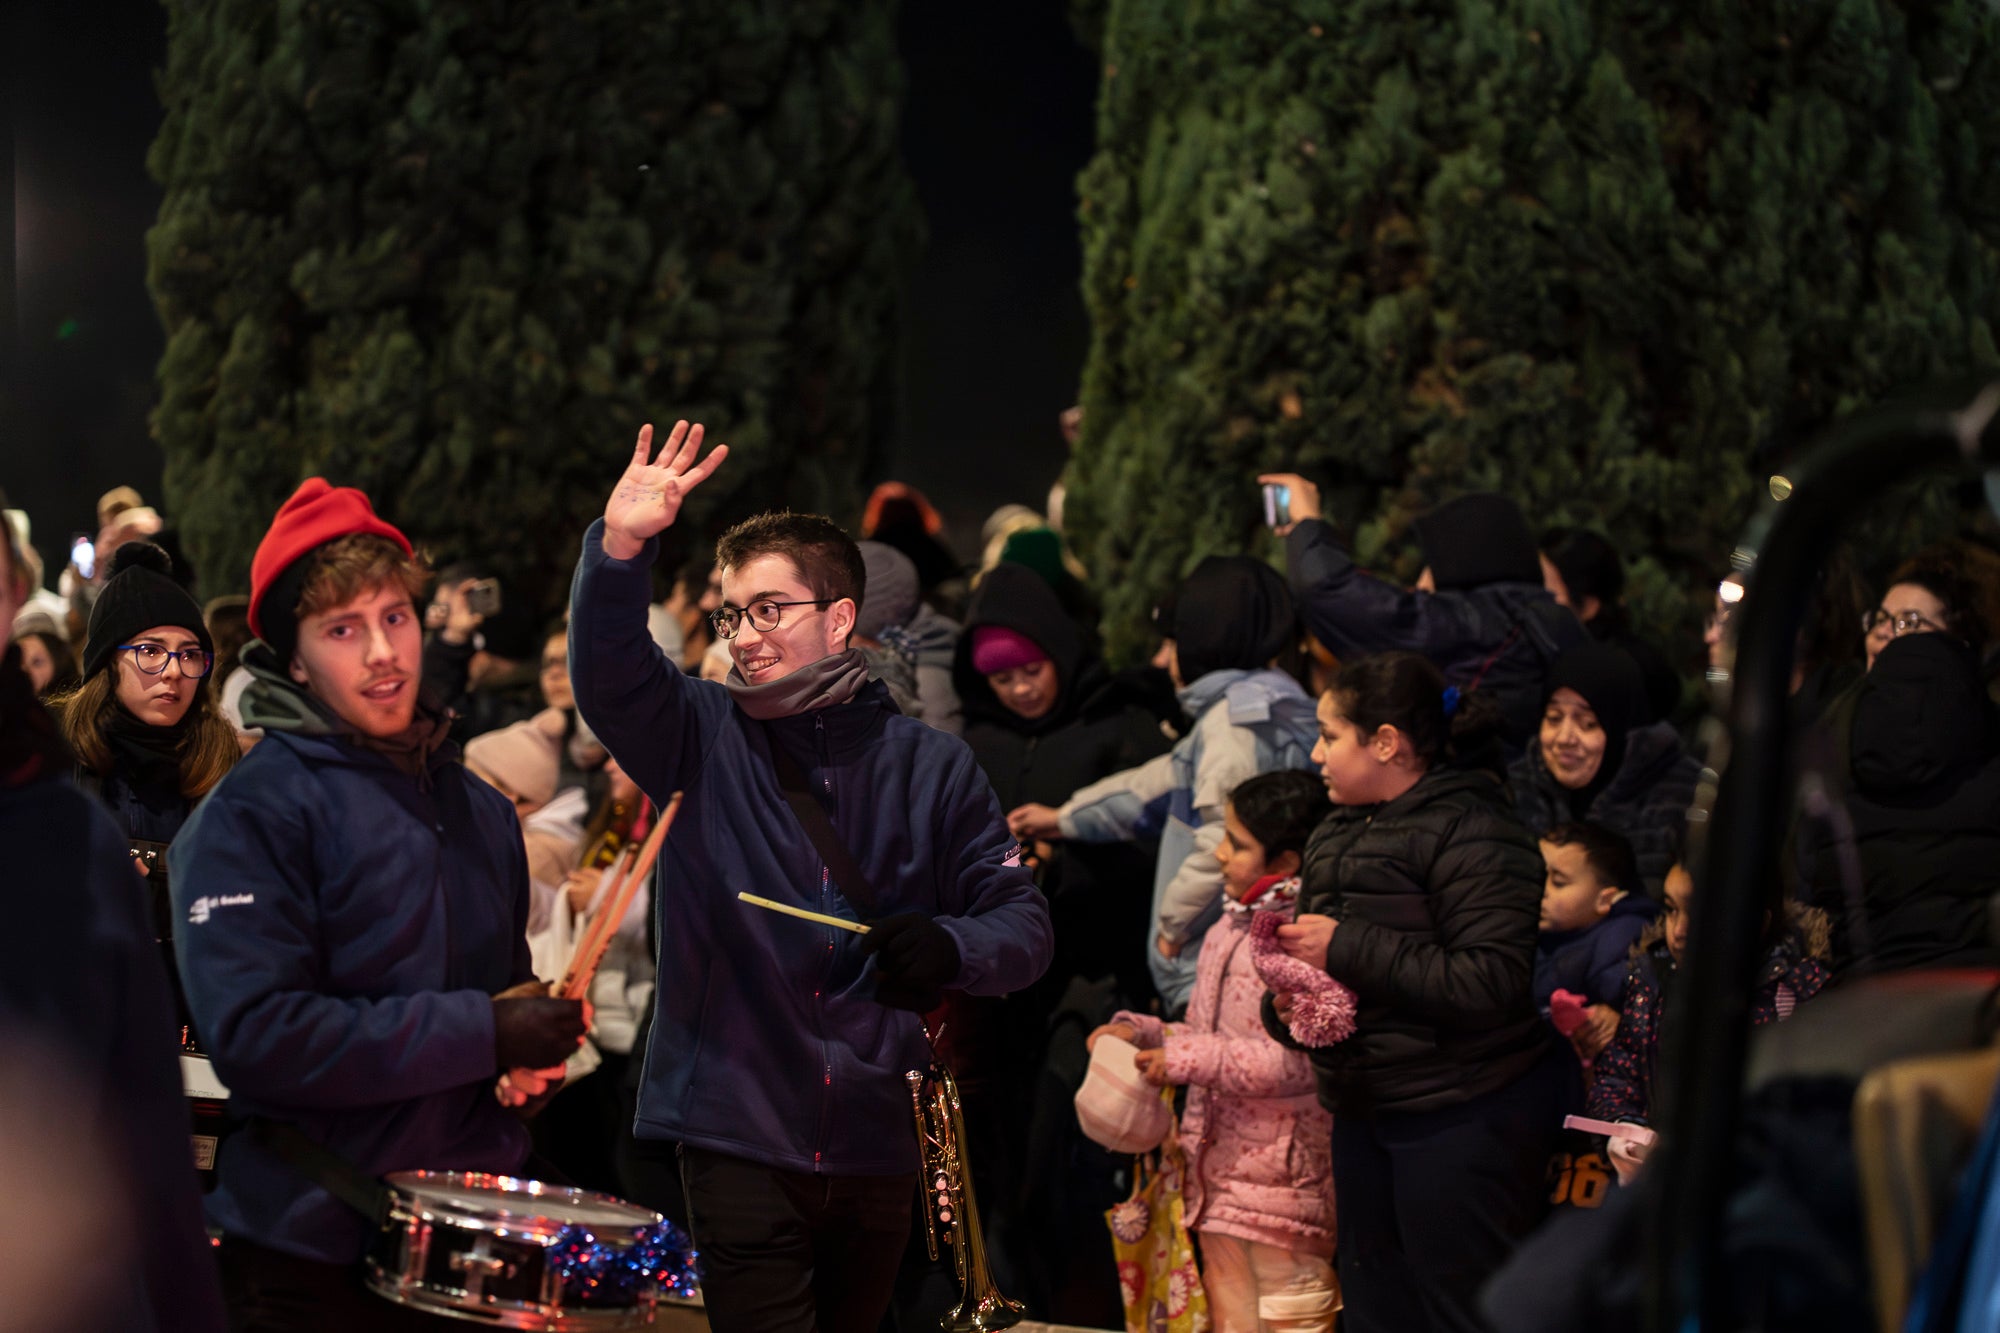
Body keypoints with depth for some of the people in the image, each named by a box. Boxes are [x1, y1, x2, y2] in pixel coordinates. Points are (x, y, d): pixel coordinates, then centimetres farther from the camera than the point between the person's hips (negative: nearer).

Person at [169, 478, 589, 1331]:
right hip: (315, 1254, -6)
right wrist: (482, 1034, -20)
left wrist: (532, 1055, 2)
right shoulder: (253, 814, -10)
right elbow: (252, 1031, -21)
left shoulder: (480, 811, 13)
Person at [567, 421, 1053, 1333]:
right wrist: (619, 551, -32)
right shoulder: (703, 738, 4)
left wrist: (952, 949, -16)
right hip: (739, 1134, -2)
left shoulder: (932, 767, 7)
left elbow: (1025, 923, 6)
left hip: (882, 1145, 2)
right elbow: (609, 675, -15)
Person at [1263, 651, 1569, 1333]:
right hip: (1365, 1110, 9)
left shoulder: (1470, 834, -14)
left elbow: (1491, 983, -24)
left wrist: (1347, 947, -21)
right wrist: (1284, 1004, -2)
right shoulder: (1336, 836, 14)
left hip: (1464, 1116, -9)